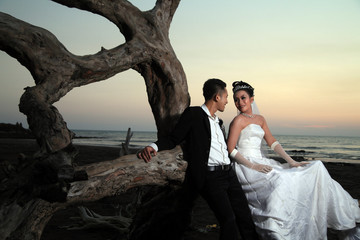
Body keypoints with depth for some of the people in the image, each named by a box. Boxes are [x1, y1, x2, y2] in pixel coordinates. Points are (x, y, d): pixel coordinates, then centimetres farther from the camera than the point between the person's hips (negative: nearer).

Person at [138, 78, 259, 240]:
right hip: (210, 176, -7)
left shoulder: (218, 121, 22)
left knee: (245, 217, 4)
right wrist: (154, 146, -21)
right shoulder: (193, 114, -1)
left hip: (229, 173, 8)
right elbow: (174, 139, -4)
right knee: (228, 220, -17)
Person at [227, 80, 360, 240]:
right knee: (279, 181, -35)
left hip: (262, 164, 8)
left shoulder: (260, 119, 18)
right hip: (247, 167, -7)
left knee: (316, 168, 1)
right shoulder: (238, 120, -4)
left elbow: (272, 142, 13)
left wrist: (291, 161, 1)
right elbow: (230, 150, -12)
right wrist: (253, 166, -21)